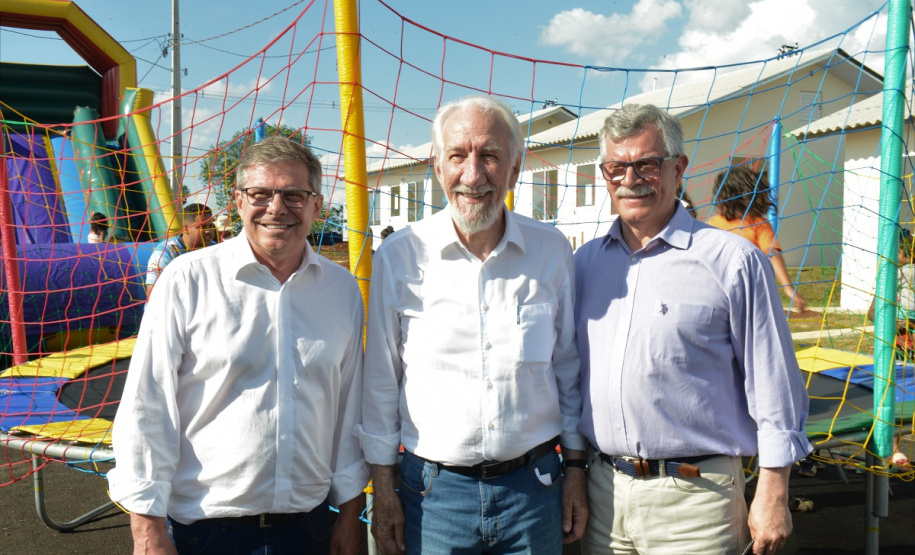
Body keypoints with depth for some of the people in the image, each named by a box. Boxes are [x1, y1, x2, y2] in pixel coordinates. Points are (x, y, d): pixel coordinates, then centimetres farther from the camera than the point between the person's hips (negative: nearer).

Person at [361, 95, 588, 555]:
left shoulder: (552, 250, -1)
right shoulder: (399, 258, -6)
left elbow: (567, 366, 8)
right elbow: (381, 381, 0)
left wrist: (576, 465, 7)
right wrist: (382, 488, 1)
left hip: (534, 484, 2)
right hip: (433, 490, -1)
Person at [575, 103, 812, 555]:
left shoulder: (732, 260, -6)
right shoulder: (585, 261, 7)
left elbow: (774, 389, -4)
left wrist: (772, 495, -5)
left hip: (694, 500, -4)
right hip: (602, 488, 4)